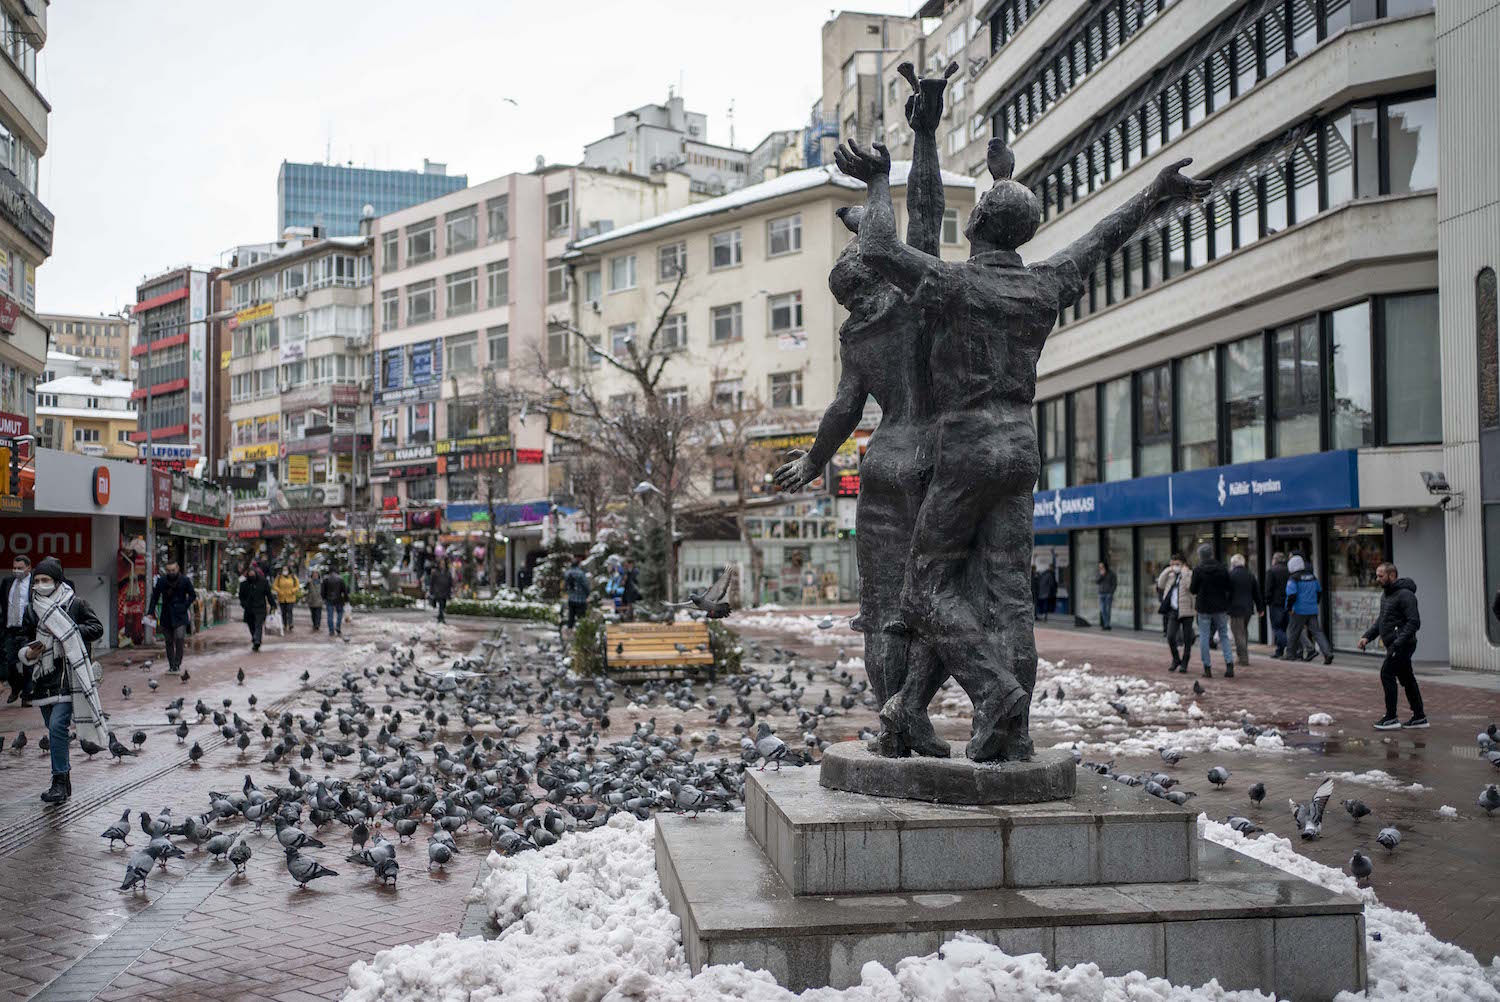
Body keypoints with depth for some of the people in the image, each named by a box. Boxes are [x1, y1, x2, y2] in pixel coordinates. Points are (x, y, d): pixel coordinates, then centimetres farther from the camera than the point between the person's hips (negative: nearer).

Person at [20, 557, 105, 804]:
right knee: (54, 730, 13)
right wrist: (27, 653, -4)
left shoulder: (75, 603, -4)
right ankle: (63, 781, 24)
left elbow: (97, 628, -3)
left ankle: (60, 782, -11)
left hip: (68, 676, -6)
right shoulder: (31, 610, 10)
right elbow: (23, 641, 17)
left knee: (57, 726, -17)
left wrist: (70, 631, -16)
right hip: (43, 678, 6)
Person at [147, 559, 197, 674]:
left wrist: (185, 606, -5)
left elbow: (192, 595, 6)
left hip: (180, 615, -2)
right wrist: (150, 612, -6)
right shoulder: (161, 581, 1)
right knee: (169, 641, 7)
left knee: (179, 638, -16)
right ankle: (171, 665, 15)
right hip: (166, 615, 2)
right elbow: (155, 597, 4)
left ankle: (177, 664, -6)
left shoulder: (185, 580, -2)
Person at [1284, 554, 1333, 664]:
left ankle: (1290, 654, 19)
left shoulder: (1293, 579, -11)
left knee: (1293, 632, 9)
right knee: (1316, 632, 2)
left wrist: (1288, 608, -7)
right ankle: (1327, 653, -13)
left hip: (1299, 611, -6)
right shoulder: (1312, 576, 11)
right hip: (1312, 610, 6)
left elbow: (1291, 595, -19)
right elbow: (1319, 592, 21)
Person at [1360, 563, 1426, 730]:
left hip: (1403, 644, -10)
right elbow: (1381, 620, 23)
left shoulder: (1405, 595, -15)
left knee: (1387, 673, -12)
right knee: (1406, 678, 13)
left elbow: (1414, 622, -21)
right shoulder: (1385, 594, 16)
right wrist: (1367, 636, 11)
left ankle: (1391, 718, -8)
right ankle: (1419, 717, 20)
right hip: (1394, 645, 10)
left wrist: (1398, 642, -27)